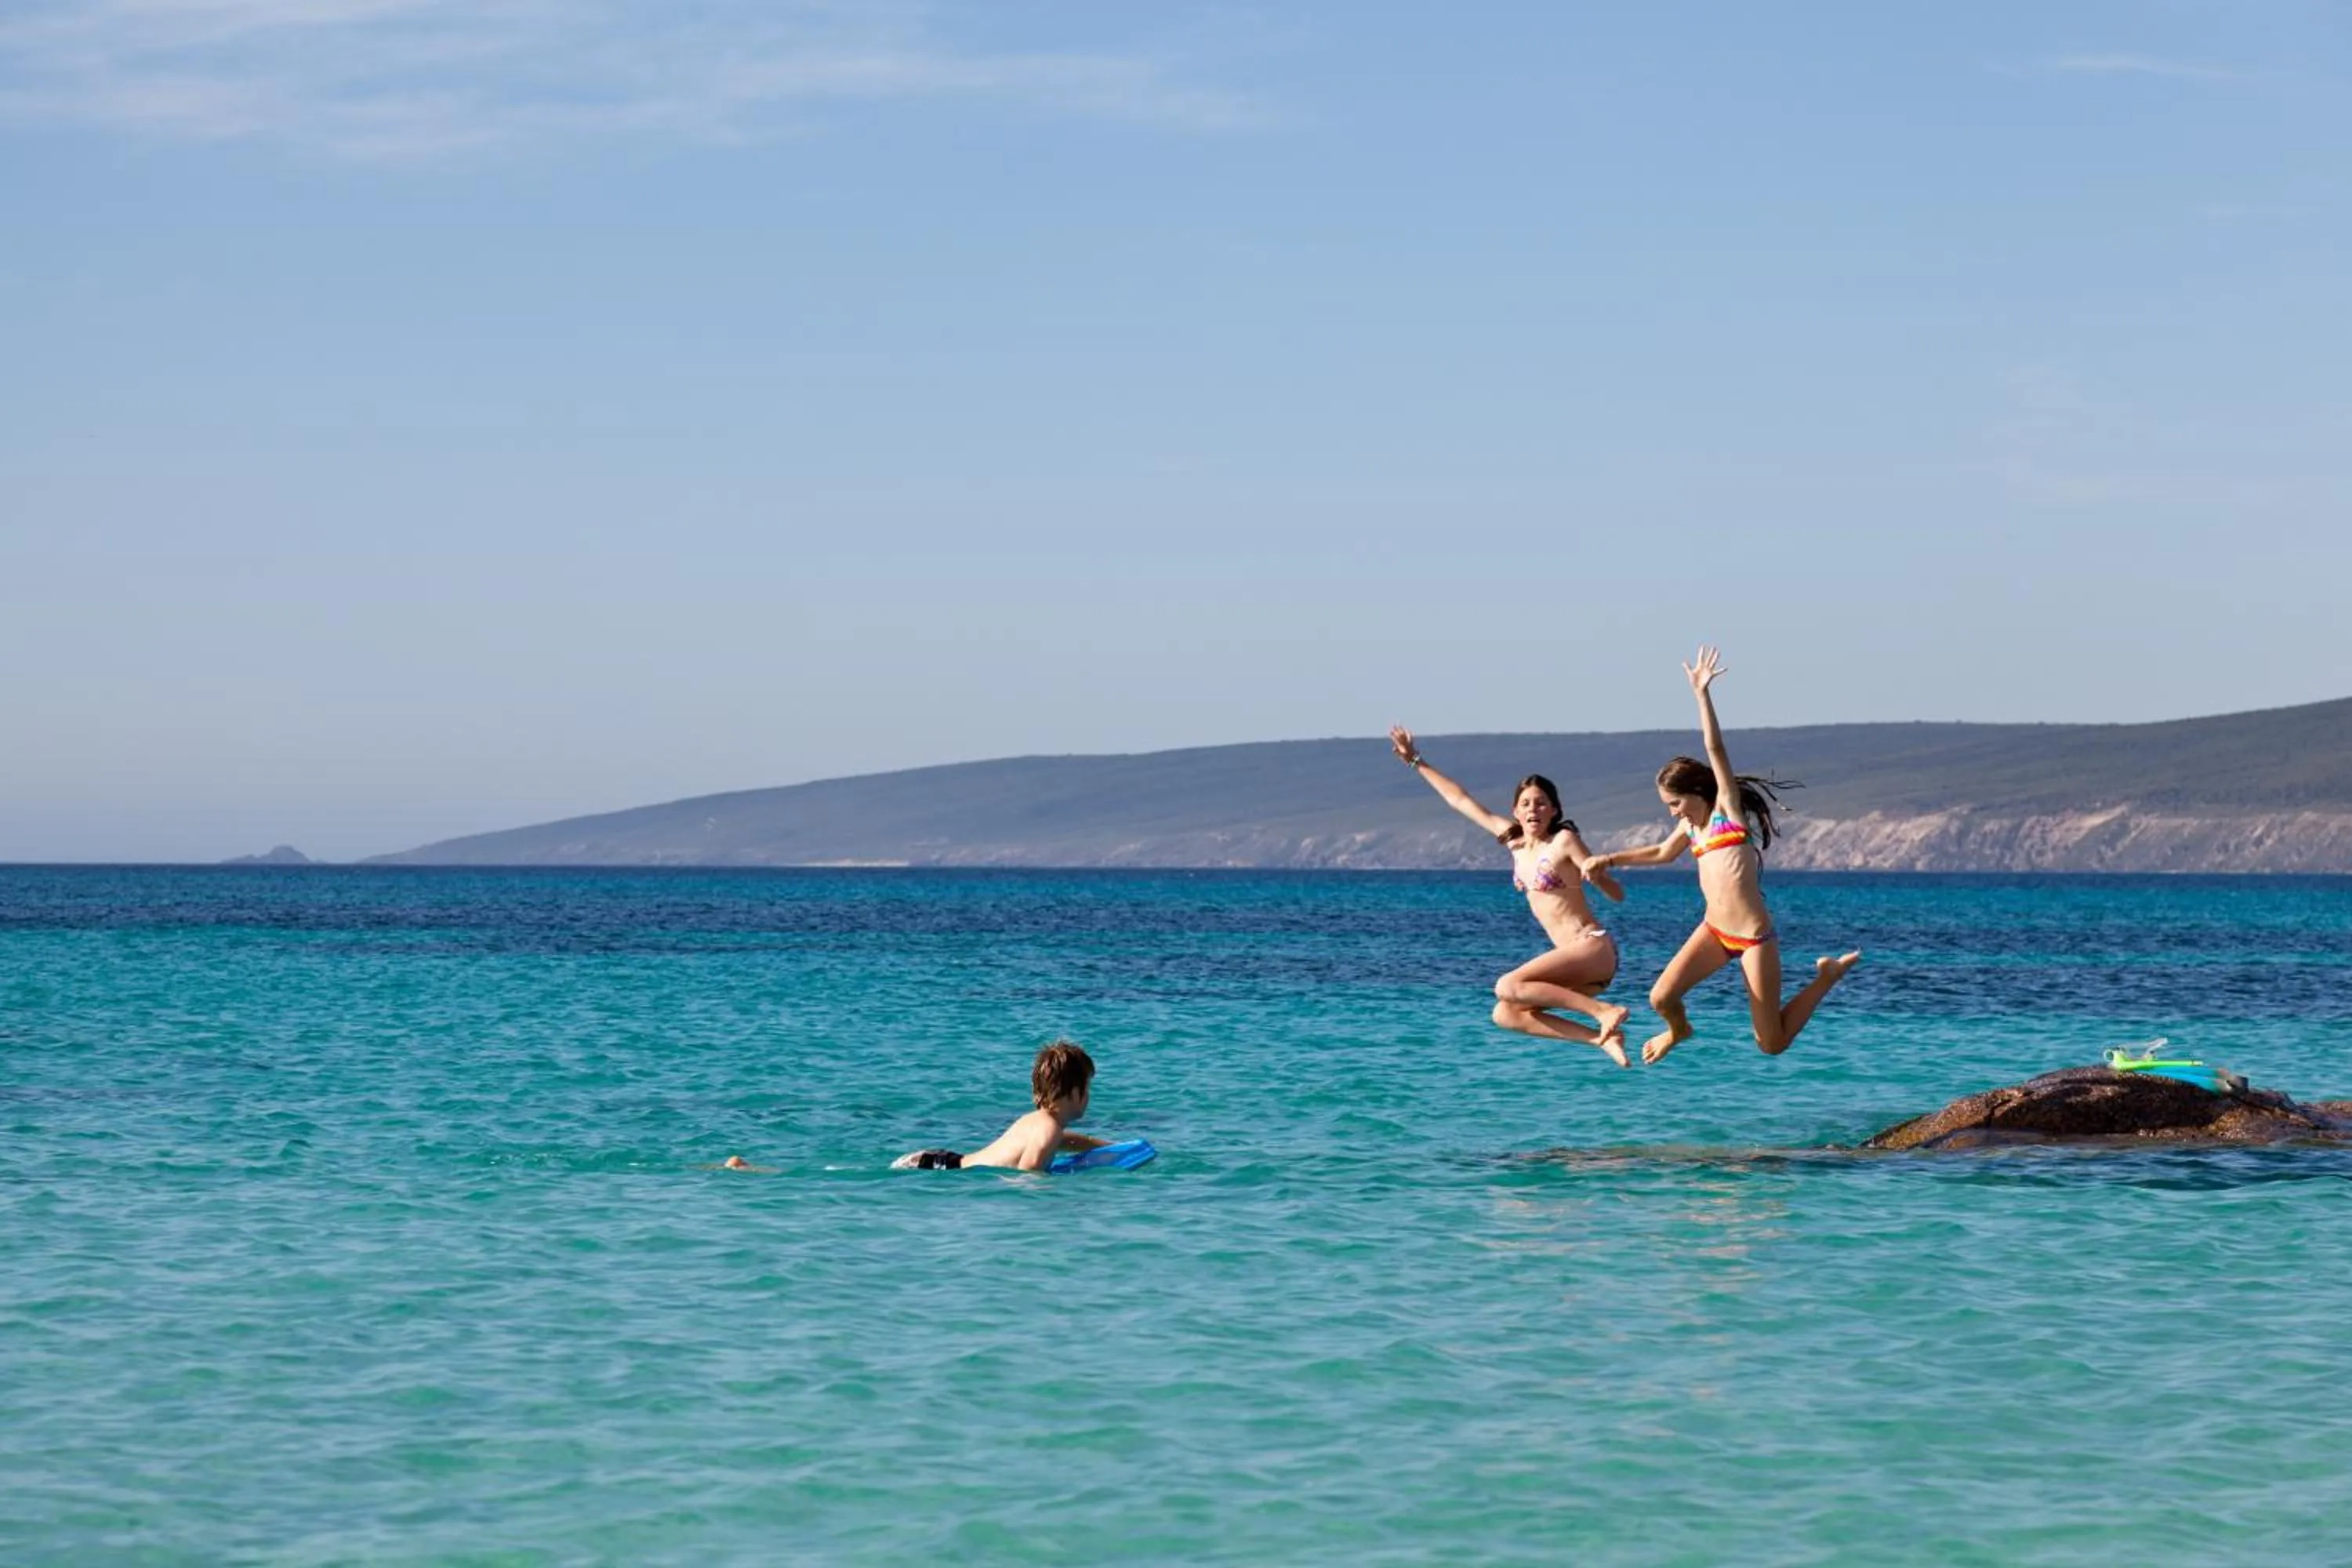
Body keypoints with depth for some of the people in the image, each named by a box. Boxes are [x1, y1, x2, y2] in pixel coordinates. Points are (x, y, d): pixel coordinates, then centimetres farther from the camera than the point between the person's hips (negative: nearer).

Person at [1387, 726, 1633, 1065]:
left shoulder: (1564, 841, -8)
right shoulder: (1513, 840, 11)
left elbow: (1617, 895, -9)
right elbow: (1461, 801, 20)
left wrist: (1596, 873, -31)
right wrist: (1417, 763, 25)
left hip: (1594, 948, -8)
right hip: (1575, 956, 8)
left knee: (1507, 987, -22)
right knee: (1506, 1014, -5)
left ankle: (1604, 1011, -26)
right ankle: (1603, 1038, -12)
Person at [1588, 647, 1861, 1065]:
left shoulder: (1728, 809, -7)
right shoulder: (1691, 827, 11)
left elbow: (1715, 749, -19)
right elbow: (1663, 853, 32)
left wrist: (1702, 694, -26)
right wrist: (1612, 859, 26)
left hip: (1754, 937, -7)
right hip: (1714, 932, 7)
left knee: (1772, 1045, -4)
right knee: (1661, 998, -14)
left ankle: (1829, 975, 19)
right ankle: (1678, 1030, 23)